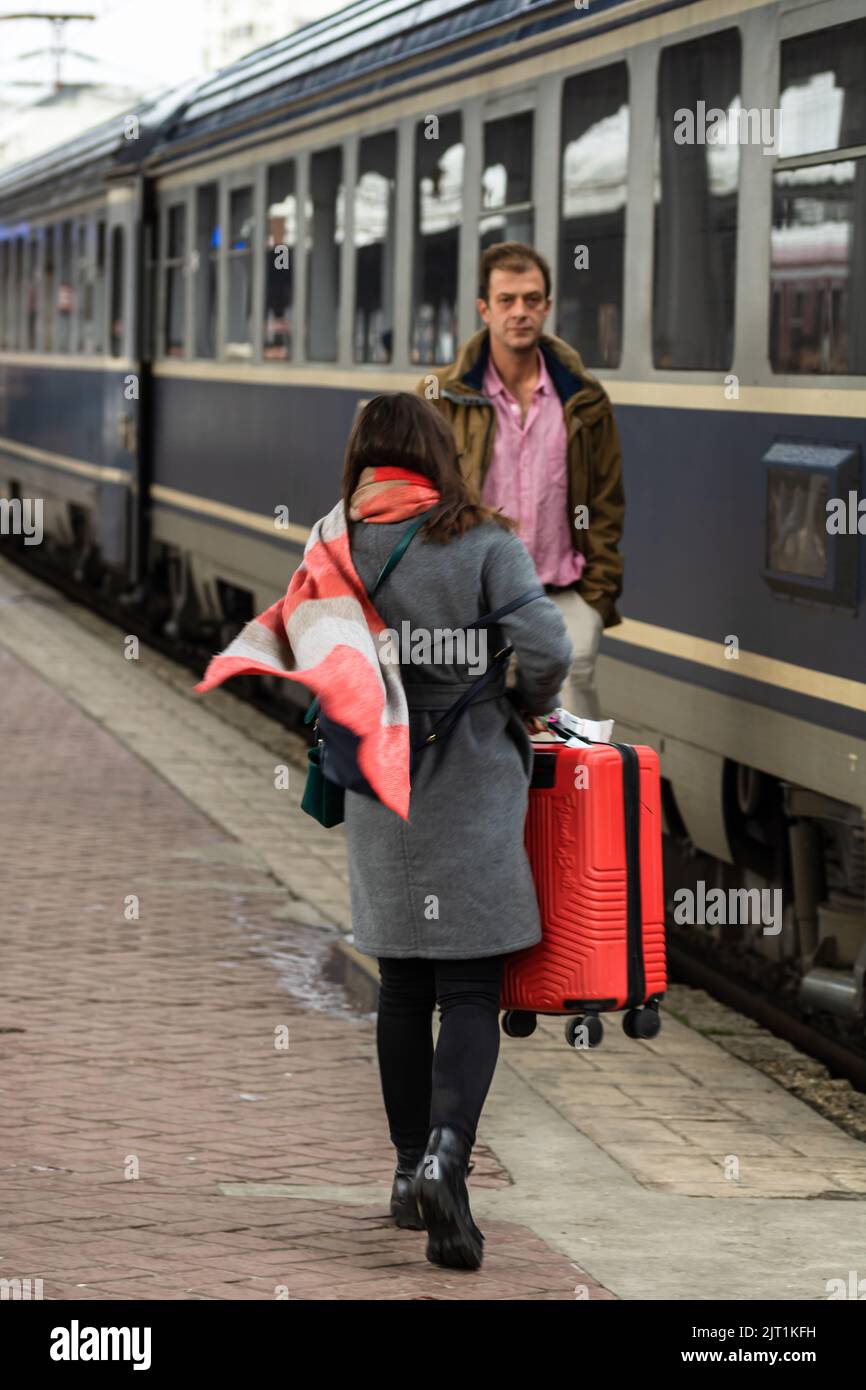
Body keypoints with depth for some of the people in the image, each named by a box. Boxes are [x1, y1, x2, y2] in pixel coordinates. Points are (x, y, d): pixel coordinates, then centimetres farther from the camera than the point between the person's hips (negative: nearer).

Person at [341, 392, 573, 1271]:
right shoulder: (484, 544, -9)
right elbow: (546, 649, -16)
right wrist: (526, 708, 3)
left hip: (377, 794, 3)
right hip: (472, 790, -3)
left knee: (402, 988, 15)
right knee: (471, 991, -2)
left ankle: (411, 1168, 20)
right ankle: (445, 1155, -22)